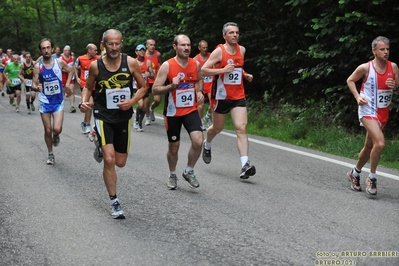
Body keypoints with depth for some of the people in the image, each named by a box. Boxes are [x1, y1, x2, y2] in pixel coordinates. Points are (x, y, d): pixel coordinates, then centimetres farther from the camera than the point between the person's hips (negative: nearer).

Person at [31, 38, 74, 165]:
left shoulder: (60, 62, -9)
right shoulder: (37, 66, -11)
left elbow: (70, 71, 11)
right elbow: (33, 85, -10)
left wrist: (67, 84, 2)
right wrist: (36, 88, -33)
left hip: (58, 101, 0)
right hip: (45, 102, 0)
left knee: (57, 129, -14)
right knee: (48, 130, 7)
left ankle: (56, 135, 23)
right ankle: (50, 154, 26)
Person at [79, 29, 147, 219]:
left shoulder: (131, 63, -9)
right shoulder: (96, 65, -9)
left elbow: (143, 87, 1)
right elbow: (88, 87, 8)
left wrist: (132, 101, -16)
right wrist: (84, 102, -12)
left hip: (124, 117, 2)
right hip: (103, 116, -2)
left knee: (120, 162, 12)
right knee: (109, 160, -14)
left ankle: (101, 146, 45)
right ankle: (114, 202, 1)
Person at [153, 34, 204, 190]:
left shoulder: (196, 64, -2)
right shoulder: (167, 66, -14)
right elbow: (155, 89, -14)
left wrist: (199, 91, 0)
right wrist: (171, 86, -30)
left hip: (191, 110, 2)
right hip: (173, 112, -2)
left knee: (198, 141, -16)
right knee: (173, 147, 9)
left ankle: (189, 172, 8)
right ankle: (172, 175, 34)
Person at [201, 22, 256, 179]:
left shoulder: (242, 50, 6)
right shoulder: (219, 51, -11)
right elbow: (203, 70, -16)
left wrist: (245, 75, 7)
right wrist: (223, 70, -25)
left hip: (238, 97, 3)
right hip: (221, 96, -3)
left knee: (241, 128, -12)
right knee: (218, 128, 15)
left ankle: (245, 165, -19)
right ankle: (207, 145, 49)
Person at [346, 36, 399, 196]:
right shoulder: (365, 68, -11)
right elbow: (350, 80, 5)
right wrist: (357, 96, -8)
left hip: (383, 112, 5)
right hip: (368, 110, -5)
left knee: (369, 146, 16)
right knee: (380, 143, -23)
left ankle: (355, 173, 38)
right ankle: (372, 178, -7)